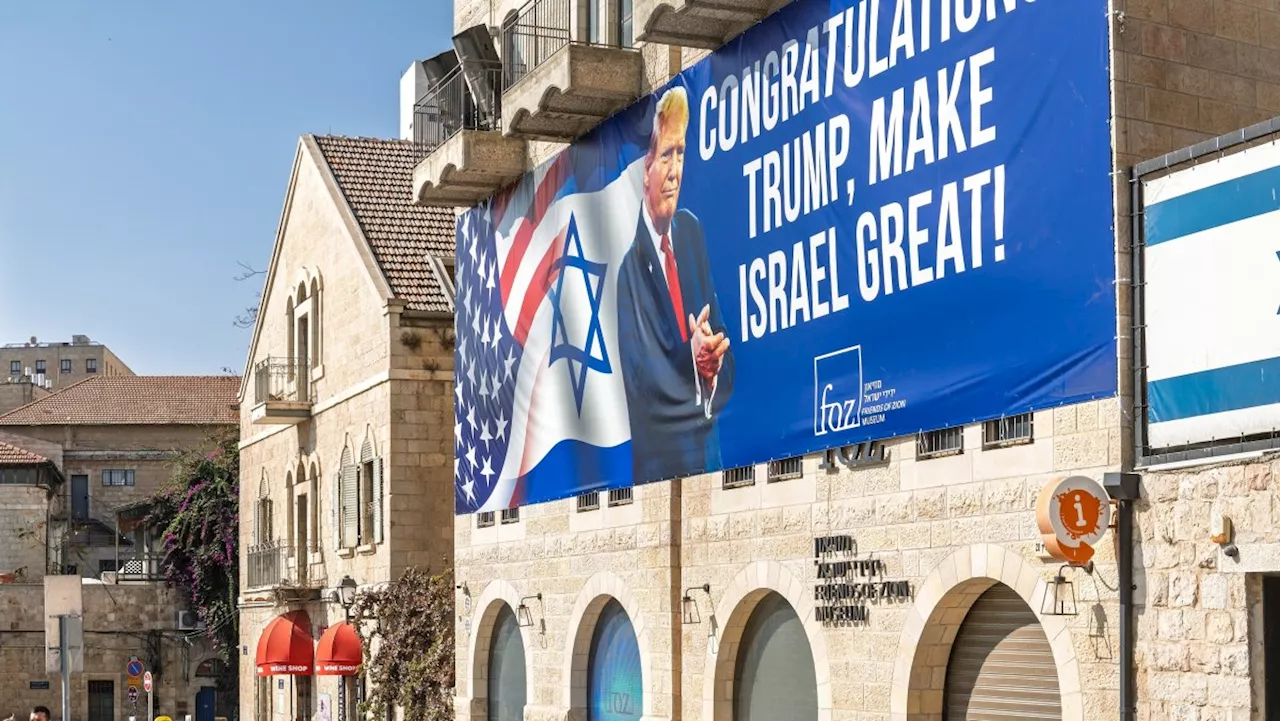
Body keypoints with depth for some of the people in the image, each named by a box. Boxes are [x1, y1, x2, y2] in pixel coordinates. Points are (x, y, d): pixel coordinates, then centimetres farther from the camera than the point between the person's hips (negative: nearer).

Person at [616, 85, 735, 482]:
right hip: (660, 462, -5)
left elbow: (721, 344, 8)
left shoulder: (692, 231, 6)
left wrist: (715, 372, -11)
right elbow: (642, 387, -16)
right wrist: (691, 358, -27)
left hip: (710, 448, 5)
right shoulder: (630, 263, -15)